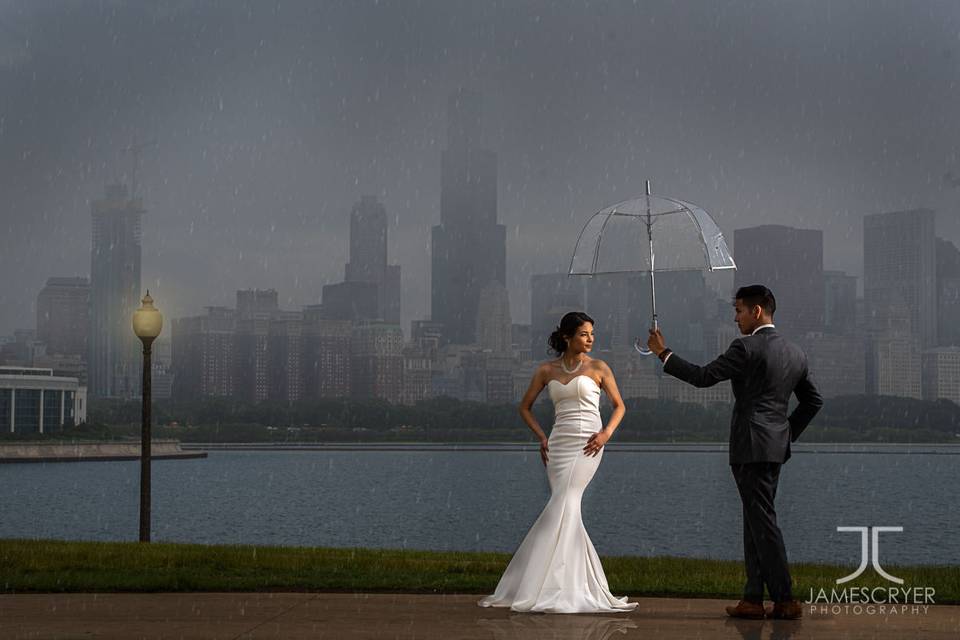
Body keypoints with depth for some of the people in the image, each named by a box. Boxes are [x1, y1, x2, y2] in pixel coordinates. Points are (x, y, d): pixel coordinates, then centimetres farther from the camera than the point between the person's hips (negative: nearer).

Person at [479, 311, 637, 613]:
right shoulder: (547, 370, 10)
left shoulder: (598, 368, 3)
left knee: (562, 507, -15)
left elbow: (619, 405, 10)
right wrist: (541, 437, 7)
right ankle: (589, 585, 7)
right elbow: (525, 406, 19)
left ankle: (545, 588, -12)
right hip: (559, 444, 4)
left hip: (587, 444, -4)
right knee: (567, 511, -1)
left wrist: (606, 433, -6)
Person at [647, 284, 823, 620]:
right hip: (776, 447, 8)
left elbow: (703, 376, -13)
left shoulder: (747, 348, -12)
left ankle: (785, 600, -6)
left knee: (763, 522, -6)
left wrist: (663, 353, -5)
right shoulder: (795, 353, 14)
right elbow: (813, 400, 20)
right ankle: (753, 599, 12)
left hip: (751, 447, -8)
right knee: (756, 523, 12)